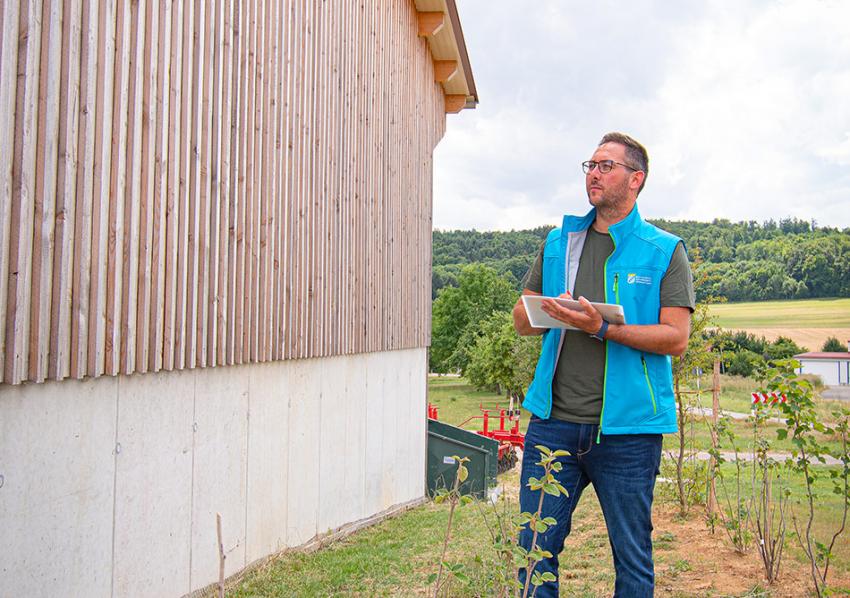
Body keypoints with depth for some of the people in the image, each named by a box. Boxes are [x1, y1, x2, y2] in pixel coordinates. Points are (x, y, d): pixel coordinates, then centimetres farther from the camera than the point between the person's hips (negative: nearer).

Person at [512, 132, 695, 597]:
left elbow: (676, 338, -7)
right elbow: (521, 319, 14)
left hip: (627, 428, -3)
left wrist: (602, 328, -20)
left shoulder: (665, 251, 2)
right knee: (535, 550, 7)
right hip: (553, 422, 3)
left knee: (633, 559, 9)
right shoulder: (558, 242, 14)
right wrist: (552, 314, -9)